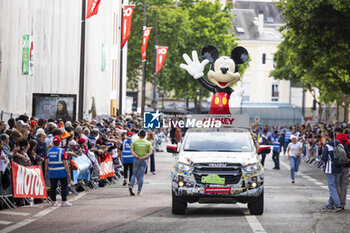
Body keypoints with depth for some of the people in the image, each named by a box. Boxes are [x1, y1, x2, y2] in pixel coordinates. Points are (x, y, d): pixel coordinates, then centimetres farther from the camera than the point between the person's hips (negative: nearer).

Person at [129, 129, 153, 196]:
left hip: (136, 160, 0)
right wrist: (144, 157, -13)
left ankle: (131, 186, -13)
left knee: (134, 174, 11)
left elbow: (131, 151, -8)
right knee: (141, 176, 4)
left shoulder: (134, 142, 2)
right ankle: (139, 191, 3)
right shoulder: (148, 143, 3)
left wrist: (137, 156, -13)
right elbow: (150, 152, -7)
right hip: (144, 161, 0)